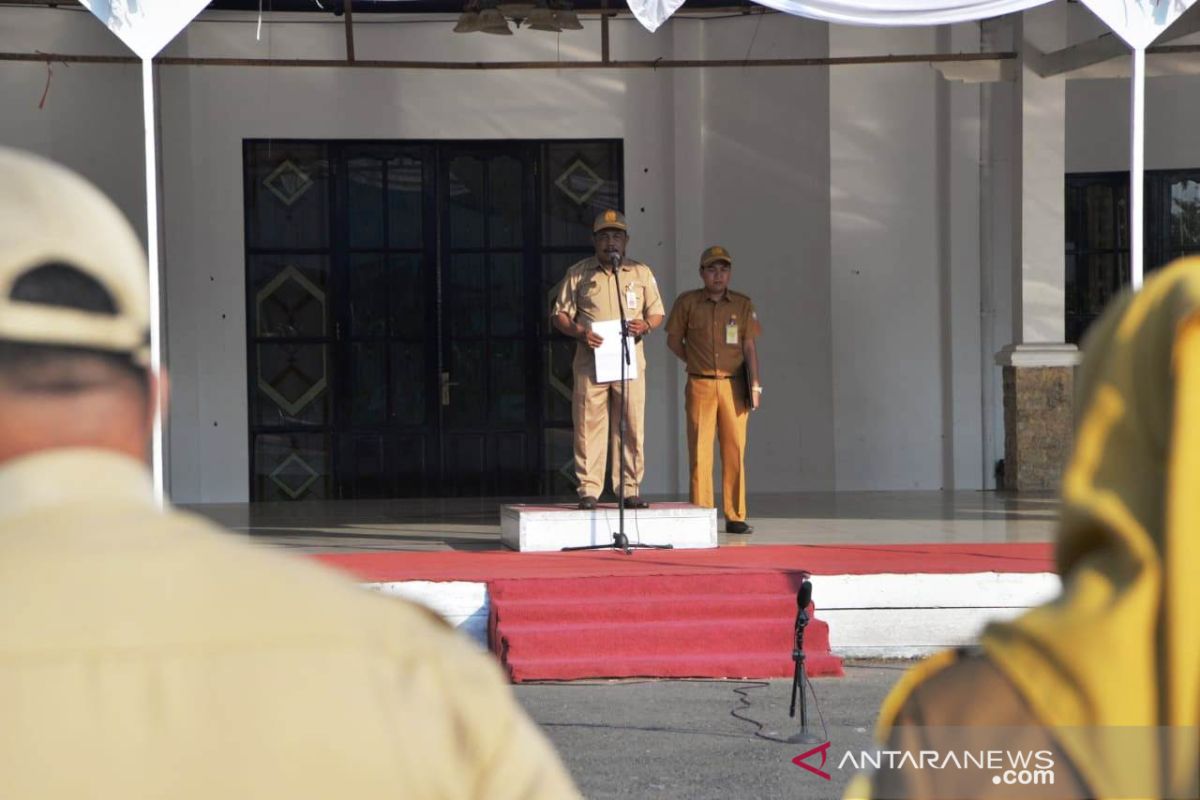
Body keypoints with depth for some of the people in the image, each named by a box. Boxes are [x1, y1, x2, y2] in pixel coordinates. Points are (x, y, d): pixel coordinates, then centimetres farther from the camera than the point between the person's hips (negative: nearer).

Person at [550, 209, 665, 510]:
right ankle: (588, 490, -1)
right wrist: (579, 332, -11)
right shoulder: (578, 273, 8)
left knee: (632, 426, -1)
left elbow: (657, 312, 17)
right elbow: (559, 314, 8)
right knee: (588, 425, -4)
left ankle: (631, 490, 5)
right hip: (591, 359, -1)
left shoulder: (641, 273, 13)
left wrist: (645, 325, -6)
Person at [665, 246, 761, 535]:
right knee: (700, 451, -3)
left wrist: (754, 384, -3)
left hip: (734, 385, 1)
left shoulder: (743, 305, 7)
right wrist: (697, 363, 6)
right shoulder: (687, 302, 4)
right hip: (700, 385, -1)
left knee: (735, 451, 1)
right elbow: (673, 339, 12)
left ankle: (735, 516, 5)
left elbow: (749, 347, 5)